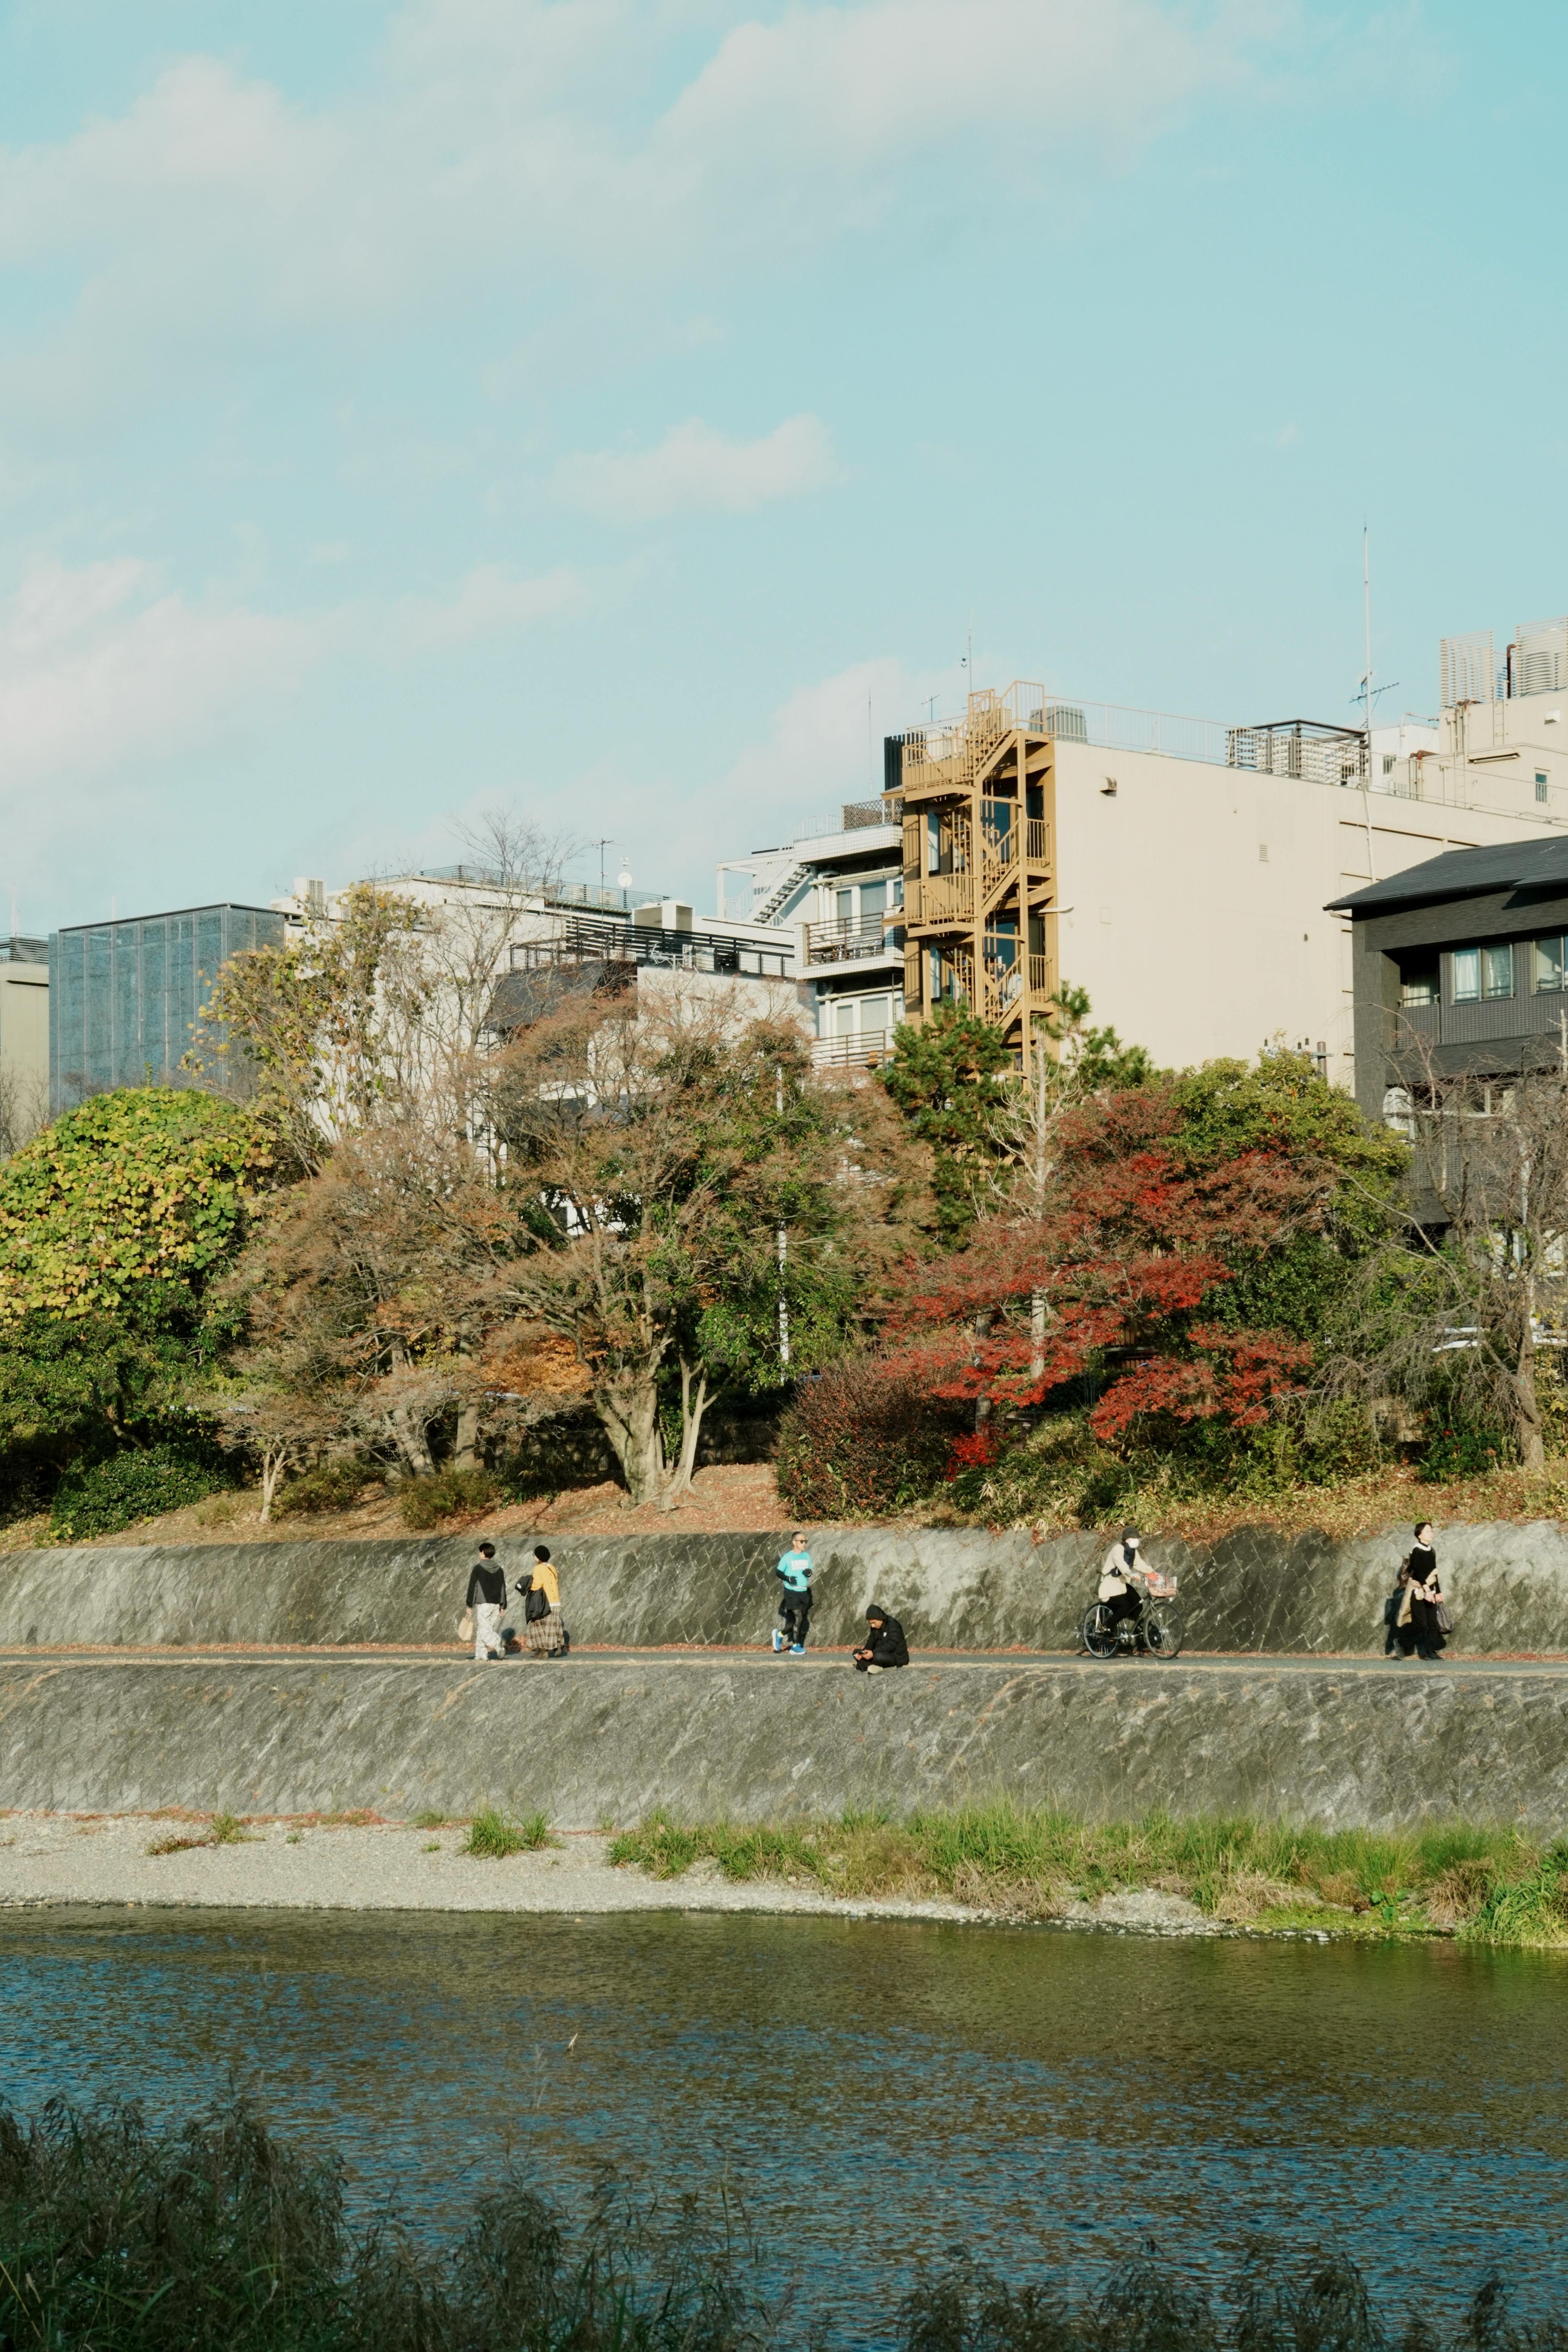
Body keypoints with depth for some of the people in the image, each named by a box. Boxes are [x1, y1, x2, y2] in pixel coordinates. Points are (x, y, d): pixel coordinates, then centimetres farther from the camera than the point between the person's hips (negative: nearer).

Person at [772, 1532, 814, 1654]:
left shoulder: (807, 1556, 10)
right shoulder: (788, 1557, -5)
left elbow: (811, 1571, 16)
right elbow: (778, 1572, -1)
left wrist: (810, 1573, -8)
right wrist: (788, 1578, -18)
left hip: (804, 1592, 6)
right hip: (791, 1592, -6)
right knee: (798, 1617, -14)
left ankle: (780, 1635, 31)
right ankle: (795, 1646, -4)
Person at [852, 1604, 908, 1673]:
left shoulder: (893, 1625, -19)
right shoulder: (874, 1627, 6)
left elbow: (891, 1645, -28)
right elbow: (871, 1642, 5)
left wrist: (873, 1653, -36)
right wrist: (864, 1652, -18)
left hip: (897, 1657, -8)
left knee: (878, 1656, -40)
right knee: (856, 1652, -4)